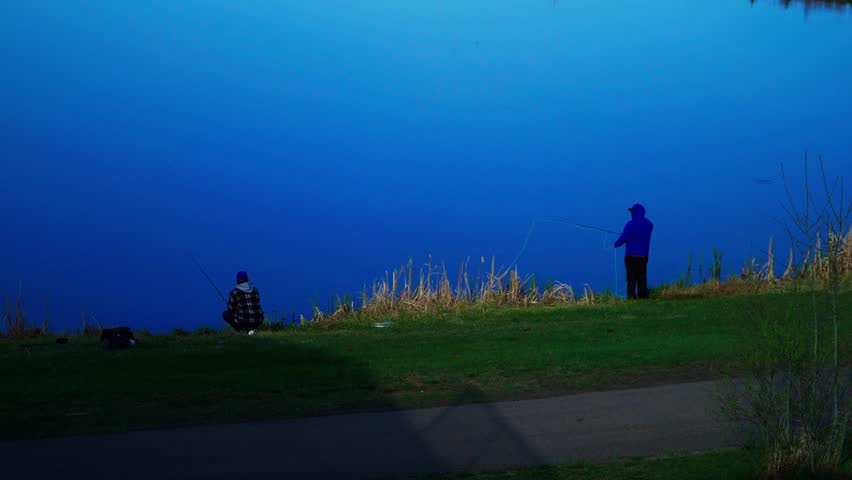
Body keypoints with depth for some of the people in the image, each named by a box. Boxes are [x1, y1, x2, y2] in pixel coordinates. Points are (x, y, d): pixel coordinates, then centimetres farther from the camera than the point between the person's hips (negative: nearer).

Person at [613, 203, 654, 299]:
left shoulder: (631, 224, -17)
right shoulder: (649, 224, 5)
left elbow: (623, 238, -17)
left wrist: (616, 244, 2)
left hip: (632, 255, -6)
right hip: (644, 255, 6)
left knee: (631, 278, -1)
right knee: (642, 278, 10)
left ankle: (631, 296, -3)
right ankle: (643, 296, 9)